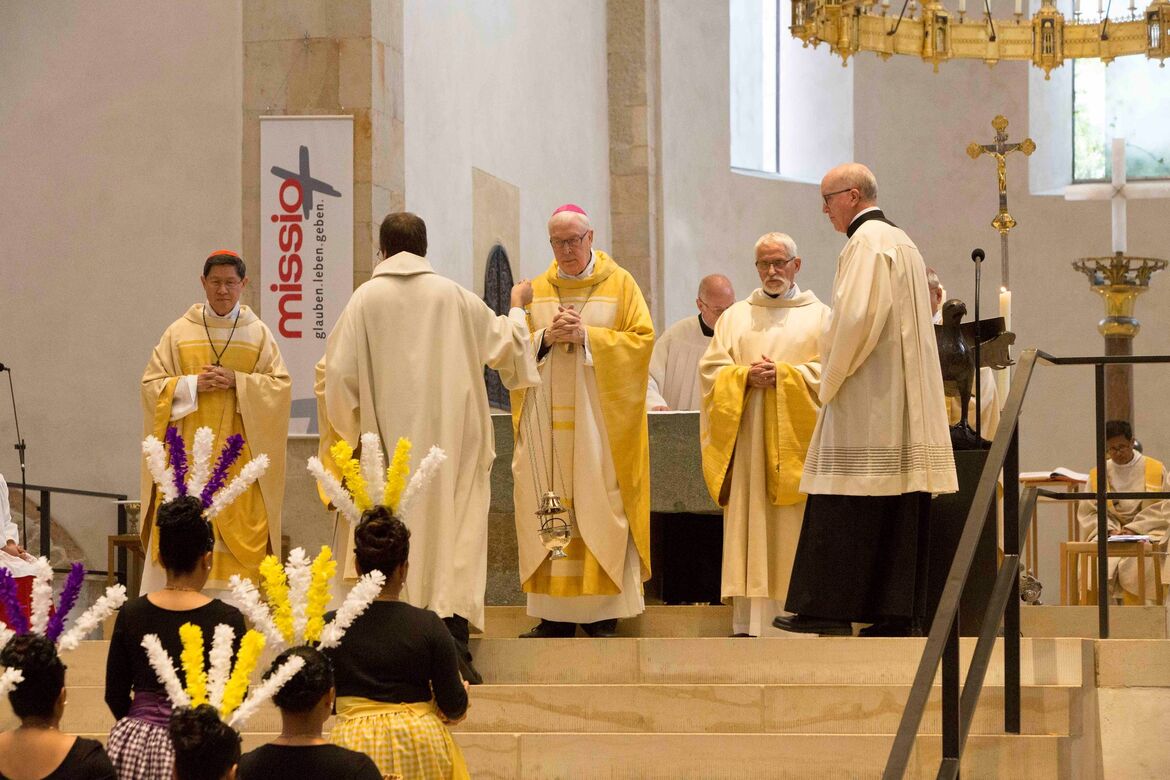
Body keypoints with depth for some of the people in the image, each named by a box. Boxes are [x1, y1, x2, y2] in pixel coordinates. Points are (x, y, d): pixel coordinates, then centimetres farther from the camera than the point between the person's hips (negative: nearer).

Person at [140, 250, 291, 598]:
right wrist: (191, 384, -12)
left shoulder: (259, 334, 5)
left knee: (239, 527, -4)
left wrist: (238, 382, -12)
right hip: (189, 451, 0)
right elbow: (151, 384, 3)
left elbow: (281, 386, 1)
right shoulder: (180, 331, 5)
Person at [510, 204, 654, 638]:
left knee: (600, 508, -6)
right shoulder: (535, 291, 14)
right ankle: (555, 614, 0)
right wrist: (546, 337, -9)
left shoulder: (619, 284, 6)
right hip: (546, 420, 3)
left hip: (600, 419, -3)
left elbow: (642, 338, -2)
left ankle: (603, 613, -4)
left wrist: (587, 336, -12)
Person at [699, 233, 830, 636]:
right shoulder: (736, 316, 16)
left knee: (795, 527, -5)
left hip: (794, 434, -2)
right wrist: (746, 376, -11)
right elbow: (711, 368, 7)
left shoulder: (819, 315, 9)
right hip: (746, 437, 2)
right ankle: (749, 618, -3)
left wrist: (784, 375, -14)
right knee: (748, 527, -3)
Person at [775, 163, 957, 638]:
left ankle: (829, 607, -6)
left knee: (843, 508, -6)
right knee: (899, 507, 5)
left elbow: (854, 317, -21)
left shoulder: (866, 242, -10)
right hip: (905, 400, 9)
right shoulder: (902, 242, 19)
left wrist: (830, 380, -9)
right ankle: (900, 612, 5)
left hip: (866, 402, -9)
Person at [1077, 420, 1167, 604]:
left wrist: (1134, 529, -12)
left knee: (1131, 567, -32)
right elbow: (1088, 512, 8)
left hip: (1146, 532, -1)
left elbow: (1162, 510, 0)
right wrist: (1109, 529, -11)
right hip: (1108, 535, 2)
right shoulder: (1097, 475, 11)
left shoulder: (1155, 470, 5)